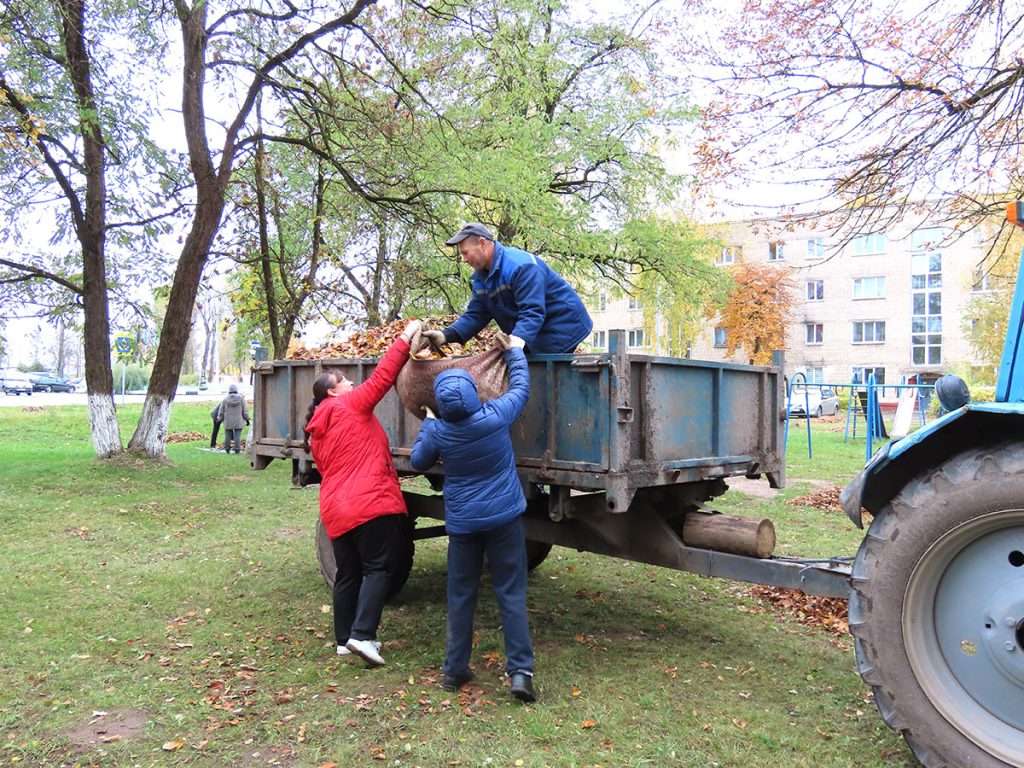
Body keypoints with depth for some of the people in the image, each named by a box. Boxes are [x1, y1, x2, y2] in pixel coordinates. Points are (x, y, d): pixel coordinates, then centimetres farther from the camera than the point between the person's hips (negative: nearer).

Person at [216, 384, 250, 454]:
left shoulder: (225, 399, -1)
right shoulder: (241, 399, -3)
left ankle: (227, 449, 10)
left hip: (228, 422, 1)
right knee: (237, 435, 0)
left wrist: (221, 419, 16)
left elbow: (221, 411, 4)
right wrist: (247, 419, 7)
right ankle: (237, 449, -3)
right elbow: (245, 410, 0)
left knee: (228, 435, 7)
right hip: (238, 421, -1)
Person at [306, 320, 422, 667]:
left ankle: (344, 638, 21)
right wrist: (406, 336, -1)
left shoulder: (316, 432, 20)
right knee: (378, 568, -3)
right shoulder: (351, 404, -2)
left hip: (335, 512, 8)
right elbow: (382, 376, -6)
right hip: (372, 503, -8)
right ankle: (362, 634, -11)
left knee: (347, 575, 15)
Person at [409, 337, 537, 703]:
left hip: (462, 522, 1)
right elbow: (520, 387, 5)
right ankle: (520, 670, -1)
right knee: (511, 594, 3)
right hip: (504, 517, -1)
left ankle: (455, 670, 20)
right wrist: (515, 352, 20)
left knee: (460, 595, 12)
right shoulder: (496, 416, -14)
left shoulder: (437, 432, -10)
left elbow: (418, 462, 10)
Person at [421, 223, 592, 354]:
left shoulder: (521, 267, -26)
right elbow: (475, 314, 0)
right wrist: (446, 335, -16)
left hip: (562, 328, -9)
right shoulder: (481, 277, 5)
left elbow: (532, 313, -34)